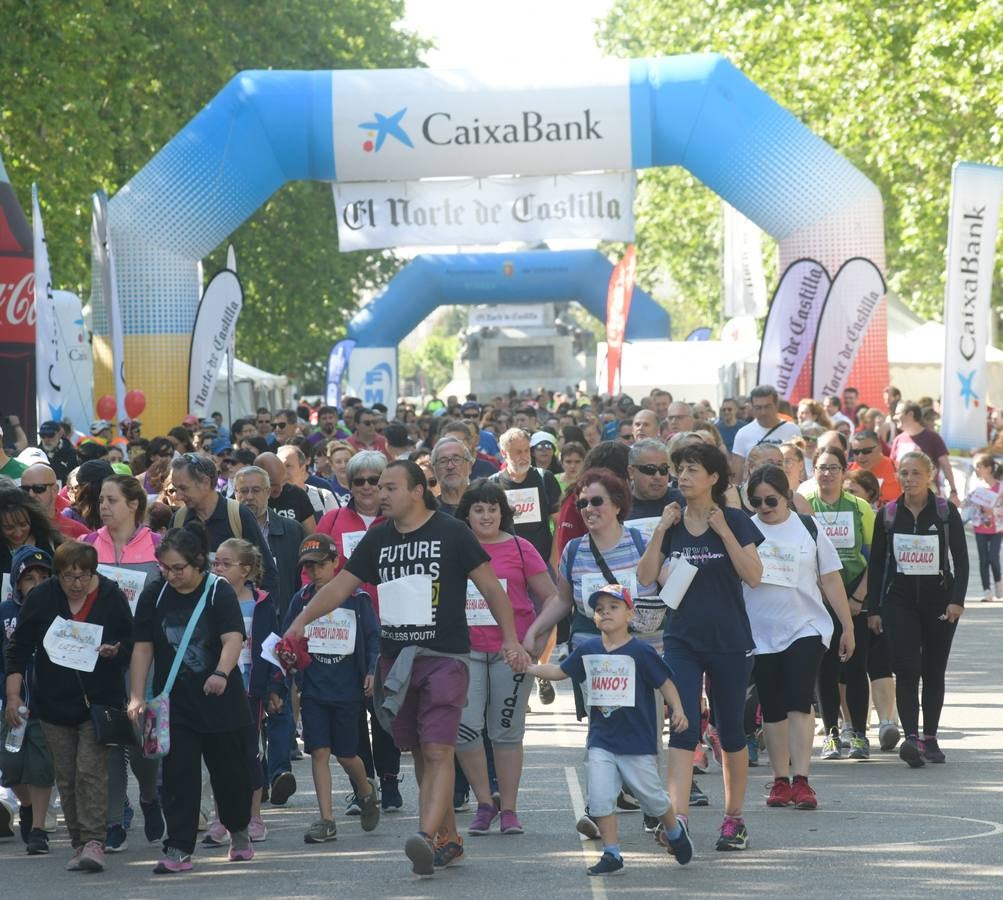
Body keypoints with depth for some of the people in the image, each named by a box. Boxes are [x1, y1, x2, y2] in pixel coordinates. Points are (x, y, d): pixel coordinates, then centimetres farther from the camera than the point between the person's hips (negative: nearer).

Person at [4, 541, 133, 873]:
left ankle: (94, 842, -17)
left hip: (98, 702, -2)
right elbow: (18, 647, 3)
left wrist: (115, 652, -18)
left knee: (91, 770, -13)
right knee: (66, 777, 4)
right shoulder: (42, 598, -2)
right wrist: (13, 694, -3)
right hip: (54, 703, 2)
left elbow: (132, 645, 5)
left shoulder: (111, 598, -4)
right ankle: (80, 843, 11)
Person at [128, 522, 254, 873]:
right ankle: (178, 849, -5)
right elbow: (143, 648, 2)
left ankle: (239, 831, 34)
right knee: (178, 775, -5)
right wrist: (137, 697, -5)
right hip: (174, 703, 2)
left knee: (229, 771, 10)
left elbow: (233, 639, -22)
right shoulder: (154, 595, 0)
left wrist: (221, 673, -41)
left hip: (220, 700, -2)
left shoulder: (219, 592, -10)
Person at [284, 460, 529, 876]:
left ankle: (427, 837, -29)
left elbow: (490, 585, 0)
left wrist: (510, 638, -7)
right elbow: (340, 585, 13)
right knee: (419, 755, 8)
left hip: (444, 658, -6)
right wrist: (302, 620, 0)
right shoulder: (378, 539, 11)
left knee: (438, 752, -16)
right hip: (396, 661, 6)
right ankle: (448, 838, 18)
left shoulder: (451, 533, -3)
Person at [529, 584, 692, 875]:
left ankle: (674, 830, 37)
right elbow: (559, 672, 17)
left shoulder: (640, 652, -10)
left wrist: (677, 710, -17)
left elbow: (665, 682, -5)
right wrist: (526, 667, 10)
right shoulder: (588, 650, 4)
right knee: (600, 797, -5)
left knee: (651, 794, 8)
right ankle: (611, 853, 4)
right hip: (601, 739, 4)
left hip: (637, 741, -4)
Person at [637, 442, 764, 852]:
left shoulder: (735, 521, -3)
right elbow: (646, 577, 0)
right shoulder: (673, 523, 6)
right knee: (683, 726, -12)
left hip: (729, 642, -2)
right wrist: (660, 531, -7)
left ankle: (734, 818, 22)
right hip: (682, 640, 2)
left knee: (731, 731, 9)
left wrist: (725, 532, -17)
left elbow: (753, 576, -13)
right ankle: (678, 818, -20)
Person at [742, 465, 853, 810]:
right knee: (772, 708, 6)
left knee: (799, 702, -11)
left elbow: (831, 580, 8)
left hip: (805, 629, -1)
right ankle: (781, 780, 15)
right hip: (760, 634, 1)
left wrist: (848, 627, 8)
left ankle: (801, 781, -13)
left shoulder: (808, 530, 4)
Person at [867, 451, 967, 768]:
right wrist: (873, 609, 4)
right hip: (899, 601, 0)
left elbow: (961, 559, 0)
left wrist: (957, 599, -11)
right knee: (906, 670, -14)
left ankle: (930, 738, 19)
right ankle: (911, 738, -24)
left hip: (938, 599, 0)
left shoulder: (946, 512, 0)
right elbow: (876, 563, 7)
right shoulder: (888, 514, 3)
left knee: (934, 672, 7)